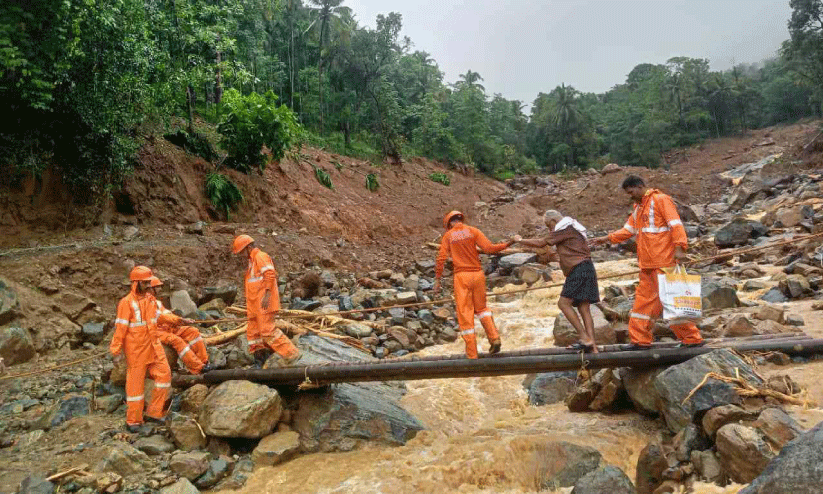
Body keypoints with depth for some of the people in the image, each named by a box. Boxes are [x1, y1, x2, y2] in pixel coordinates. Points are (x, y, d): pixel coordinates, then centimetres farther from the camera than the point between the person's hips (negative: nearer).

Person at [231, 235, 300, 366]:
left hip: (264, 303, -10)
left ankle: (291, 353, -10)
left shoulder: (261, 257, -7)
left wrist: (267, 294, -27)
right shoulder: (252, 260, 25)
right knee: (253, 331, 10)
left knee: (267, 329, -14)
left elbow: (270, 274, -21)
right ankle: (259, 362, 17)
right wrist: (249, 307, 26)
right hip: (255, 306, 10)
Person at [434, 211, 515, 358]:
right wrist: (507, 244, 7)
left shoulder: (448, 236, 4)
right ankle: (494, 338, 6)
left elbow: (441, 259, -2)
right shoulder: (473, 231, 4)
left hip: (461, 276, -2)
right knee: (481, 307, 22)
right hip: (478, 274, 2)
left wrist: (437, 280, 1)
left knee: (465, 314, 4)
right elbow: (489, 248, -5)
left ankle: (472, 354, 5)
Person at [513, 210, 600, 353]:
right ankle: (593, 346, -1)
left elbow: (541, 243, -3)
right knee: (584, 308, 3)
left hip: (580, 269, -10)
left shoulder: (564, 229, -4)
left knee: (564, 303, -12)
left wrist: (520, 240, 7)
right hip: (585, 269, 10)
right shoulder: (571, 229, 26)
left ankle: (585, 338, -15)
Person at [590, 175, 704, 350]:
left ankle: (692, 339, 4)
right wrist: (607, 238, 17)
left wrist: (679, 247, -24)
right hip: (648, 264, 9)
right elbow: (628, 229, 25)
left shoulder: (660, 200, -6)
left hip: (664, 263, -9)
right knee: (644, 298, 10)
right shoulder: (639, 207, 21)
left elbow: (676, 224, -15)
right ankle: (640, 340, 16)